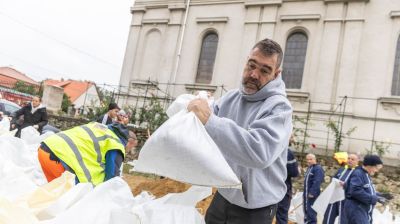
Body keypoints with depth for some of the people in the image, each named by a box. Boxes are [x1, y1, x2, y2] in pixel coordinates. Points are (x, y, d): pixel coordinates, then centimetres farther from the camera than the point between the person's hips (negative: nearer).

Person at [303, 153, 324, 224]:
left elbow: (317, 182, -22)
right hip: (306, 194, 10)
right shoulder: (309, 168, 17)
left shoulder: (318, 168, -12)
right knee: (306, 211, 16)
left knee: (311, 212, -10)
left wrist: (312, 192, -26)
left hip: (312, 194, -10)